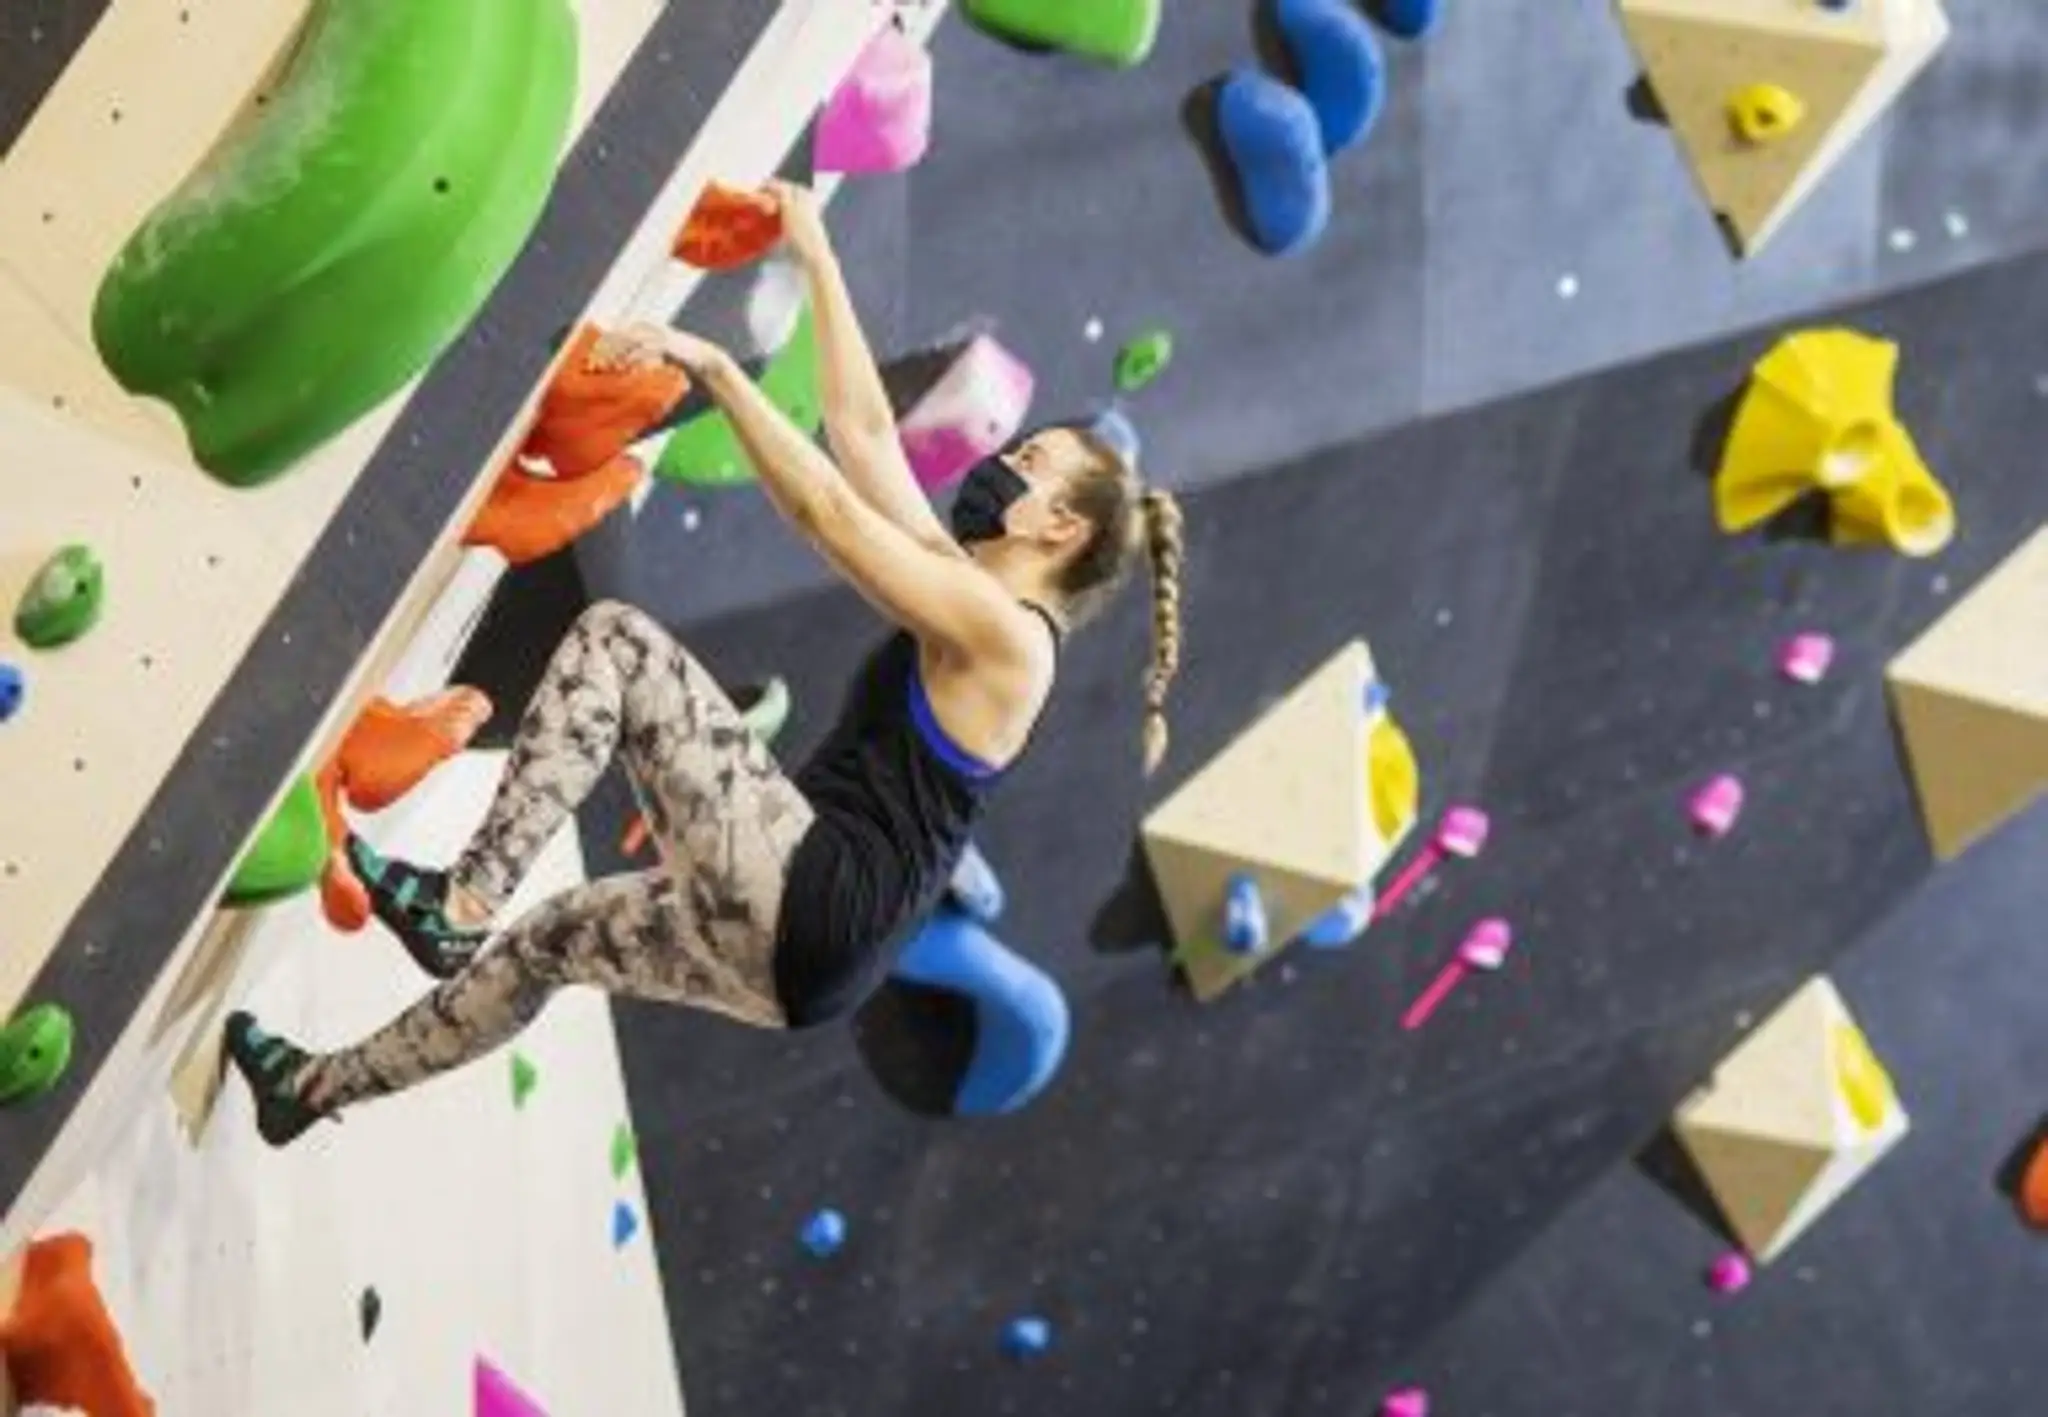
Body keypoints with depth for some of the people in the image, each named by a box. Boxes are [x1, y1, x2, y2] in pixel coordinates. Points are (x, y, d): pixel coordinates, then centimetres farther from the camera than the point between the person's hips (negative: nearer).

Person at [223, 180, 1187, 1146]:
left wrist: (711, 366, -11)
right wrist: (816, 258, 19)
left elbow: (827, 511, -13)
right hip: (803, 952, 10)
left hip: (810, 903, -10)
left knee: (613, 641, -11)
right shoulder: (970, 601, 19)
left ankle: (462, 903, -14)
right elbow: (864, 431, 19)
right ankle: (315, 1088, 37)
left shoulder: (1004, 632, -6)